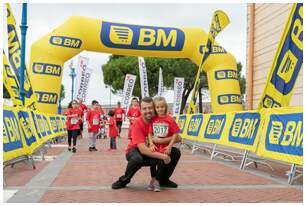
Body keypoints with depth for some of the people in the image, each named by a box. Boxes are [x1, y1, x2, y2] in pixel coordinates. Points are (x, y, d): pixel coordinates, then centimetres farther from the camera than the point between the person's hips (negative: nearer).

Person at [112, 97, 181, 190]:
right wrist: (163, 156, -36)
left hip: (153, 152, 4)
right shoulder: (137, 124, -24)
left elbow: (178, 138, -19)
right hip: (136, 150, -4)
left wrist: (160, 140, -33)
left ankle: (163, 179, 8)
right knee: (137, 159, -39)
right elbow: (143, 150, -32)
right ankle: (123, 180, -8)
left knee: (176, 152, -14)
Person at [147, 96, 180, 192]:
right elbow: (150, 133, 2)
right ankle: (153, 180, 24)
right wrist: (151, 144, -10)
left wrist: (170, 146, -11)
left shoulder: (169, 119, -9)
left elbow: (175, 134, -7)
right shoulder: (153, 119, -2)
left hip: (165, 147, -2)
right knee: (153, 163, 2)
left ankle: (156, 181, 22)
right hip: (155, 147, 2)